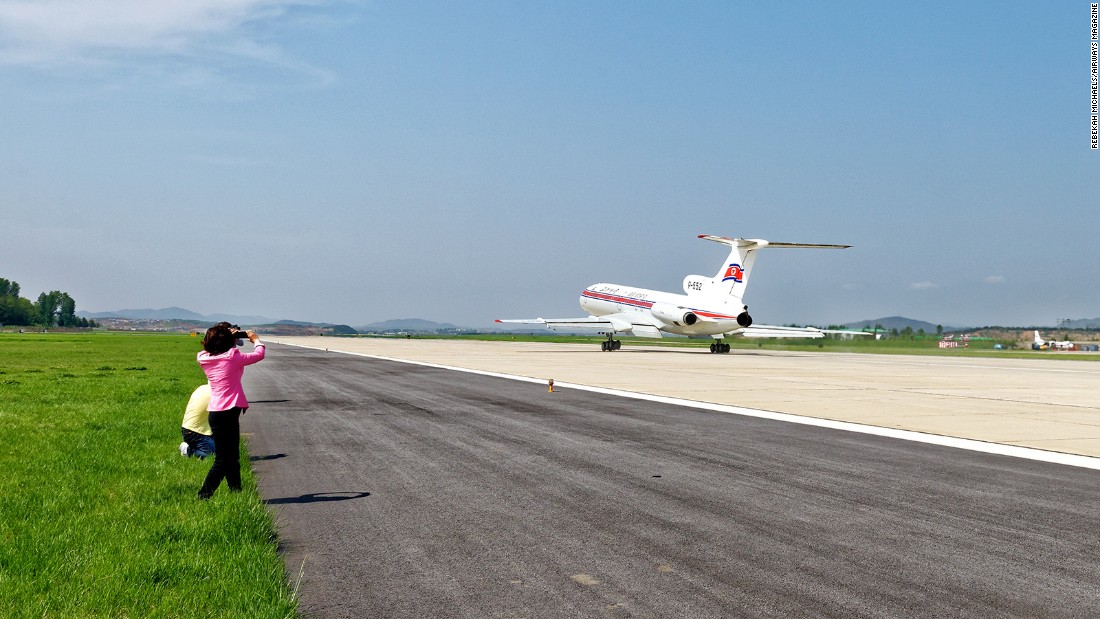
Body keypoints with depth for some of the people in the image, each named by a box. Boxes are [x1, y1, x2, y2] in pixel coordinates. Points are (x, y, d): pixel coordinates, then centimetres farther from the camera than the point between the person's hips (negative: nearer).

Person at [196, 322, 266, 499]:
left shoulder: (205, 358, 3)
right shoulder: (233, 357, -13)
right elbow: (259, 354, -1)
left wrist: (231, 339, 23)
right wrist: (255, 340, 17)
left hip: (216, 413, 7)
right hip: (228, 413, -7)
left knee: (232, 458, 17)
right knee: (223, 461, -1)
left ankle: (236, 492, 24)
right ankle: (203, 496, -3)